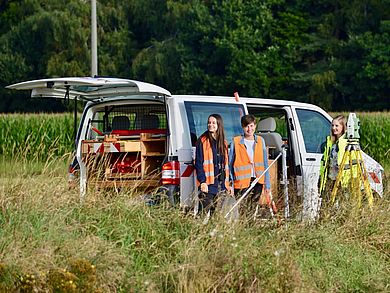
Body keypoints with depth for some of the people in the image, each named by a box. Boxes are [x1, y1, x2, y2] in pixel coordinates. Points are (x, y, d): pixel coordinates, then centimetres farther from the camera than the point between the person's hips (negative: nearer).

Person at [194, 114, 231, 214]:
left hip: (222, 184, 6)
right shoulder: (203, 141, -1)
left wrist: (227, 184, 12)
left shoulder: (223, 143, 17)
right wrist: (202, 181, -15)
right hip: (208, 184, -6)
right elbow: (198, 163, -6)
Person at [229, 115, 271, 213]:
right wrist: (230, 185, -7)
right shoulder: (236, 142, 0)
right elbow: (230, 164, 1)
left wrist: (267, 185, 8)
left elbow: (265, 164, 13)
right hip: (242, 182, -3)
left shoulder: (260, 141, 11)